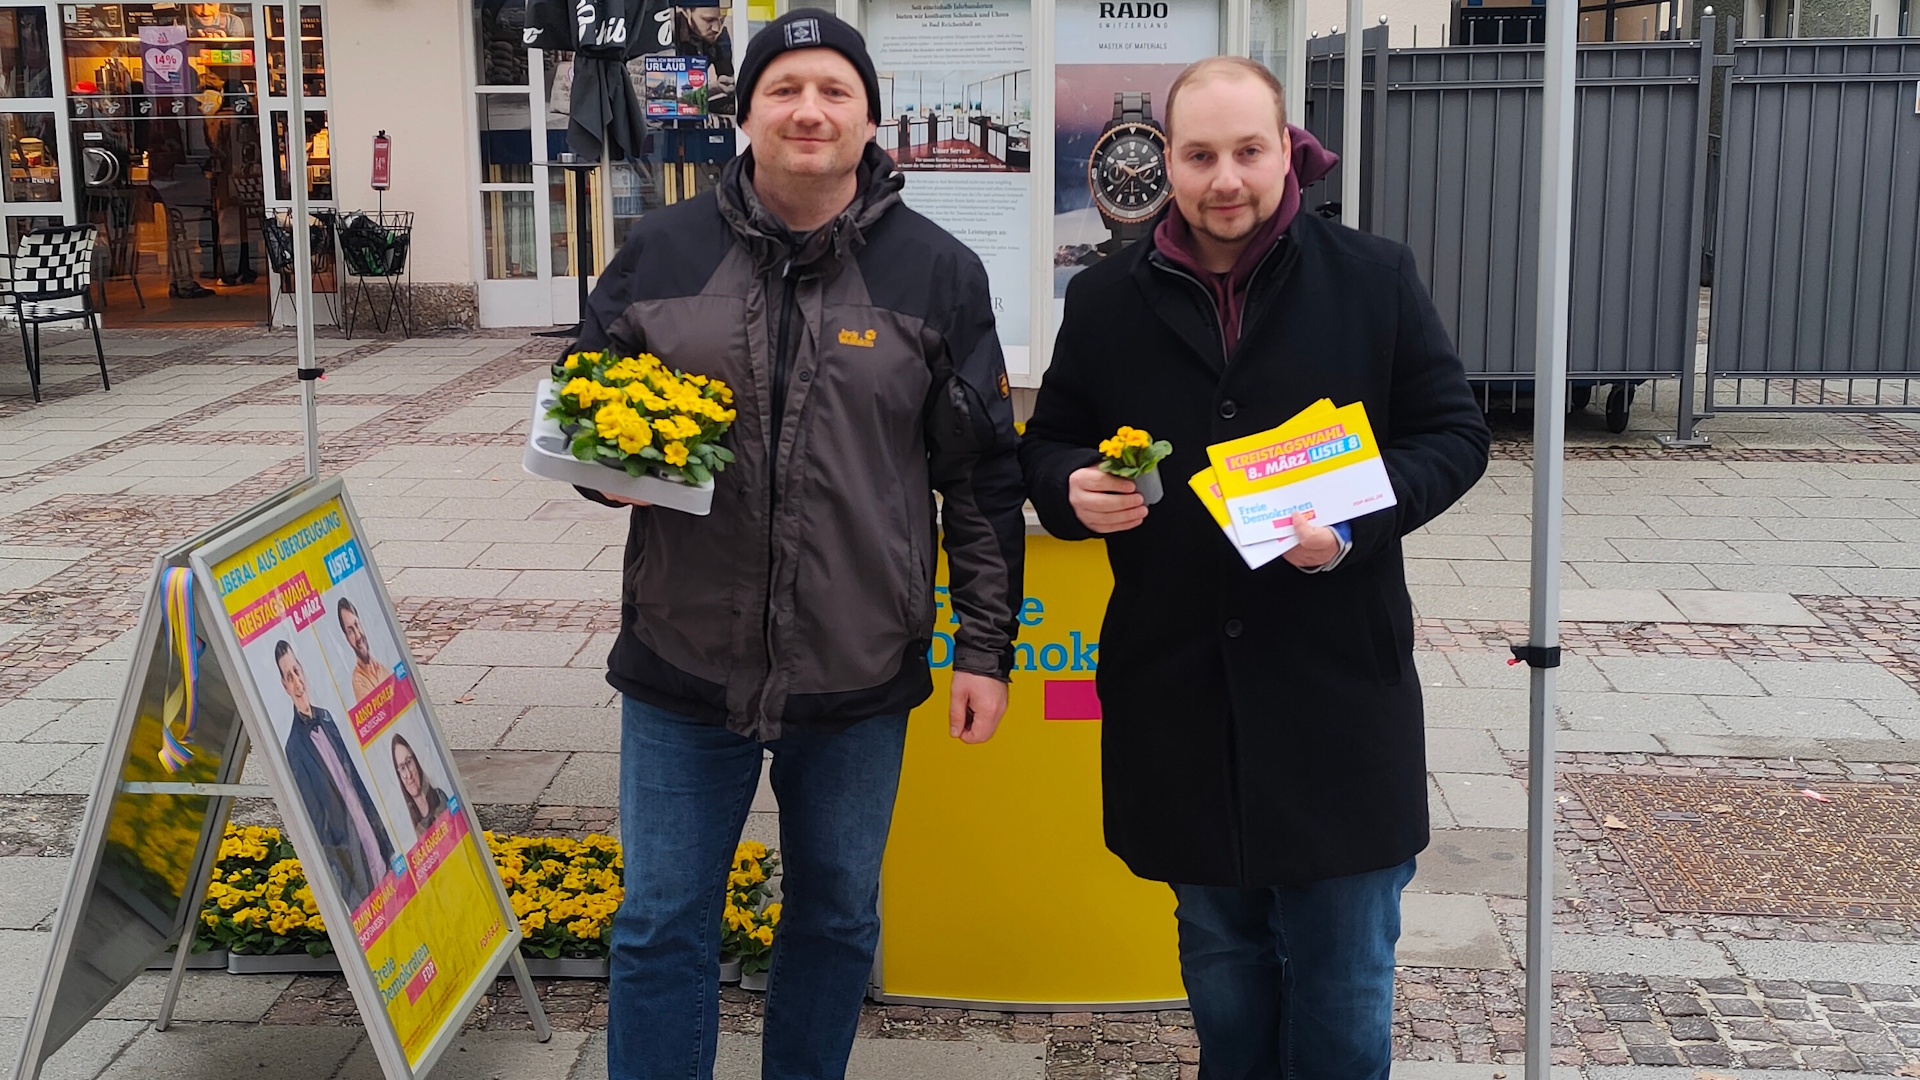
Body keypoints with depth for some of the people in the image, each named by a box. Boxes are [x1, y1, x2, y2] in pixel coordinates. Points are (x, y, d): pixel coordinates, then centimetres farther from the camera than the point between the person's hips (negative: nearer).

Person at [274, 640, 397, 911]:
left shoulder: (325, 718, 6)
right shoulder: (294, 748, -15)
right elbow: (315, 818, -15)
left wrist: (378, 826, 14)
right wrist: (335, 870, -16)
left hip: (368, 828, 7)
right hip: (343, 847, -7)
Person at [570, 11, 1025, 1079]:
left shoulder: (939, 272, -1)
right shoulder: (661, 251, 1)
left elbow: (983, 479, 2)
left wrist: (986, 645, -1)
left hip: (861, 673, 0)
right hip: (684, 661, 0)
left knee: (838, 917, 17)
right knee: (664, 926, 9)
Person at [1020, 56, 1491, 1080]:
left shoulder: (1374, 278, -1)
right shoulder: (1106, 299, 4)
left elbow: (1455, 434, 1)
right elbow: (1046, 446, 13)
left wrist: (1360, 519, -17)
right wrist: (1073, 489, -11)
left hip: (1337, 683, -2)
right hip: (1176, 681, 2)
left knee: (1343, 966, 7)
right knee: (1219, 952, 18)